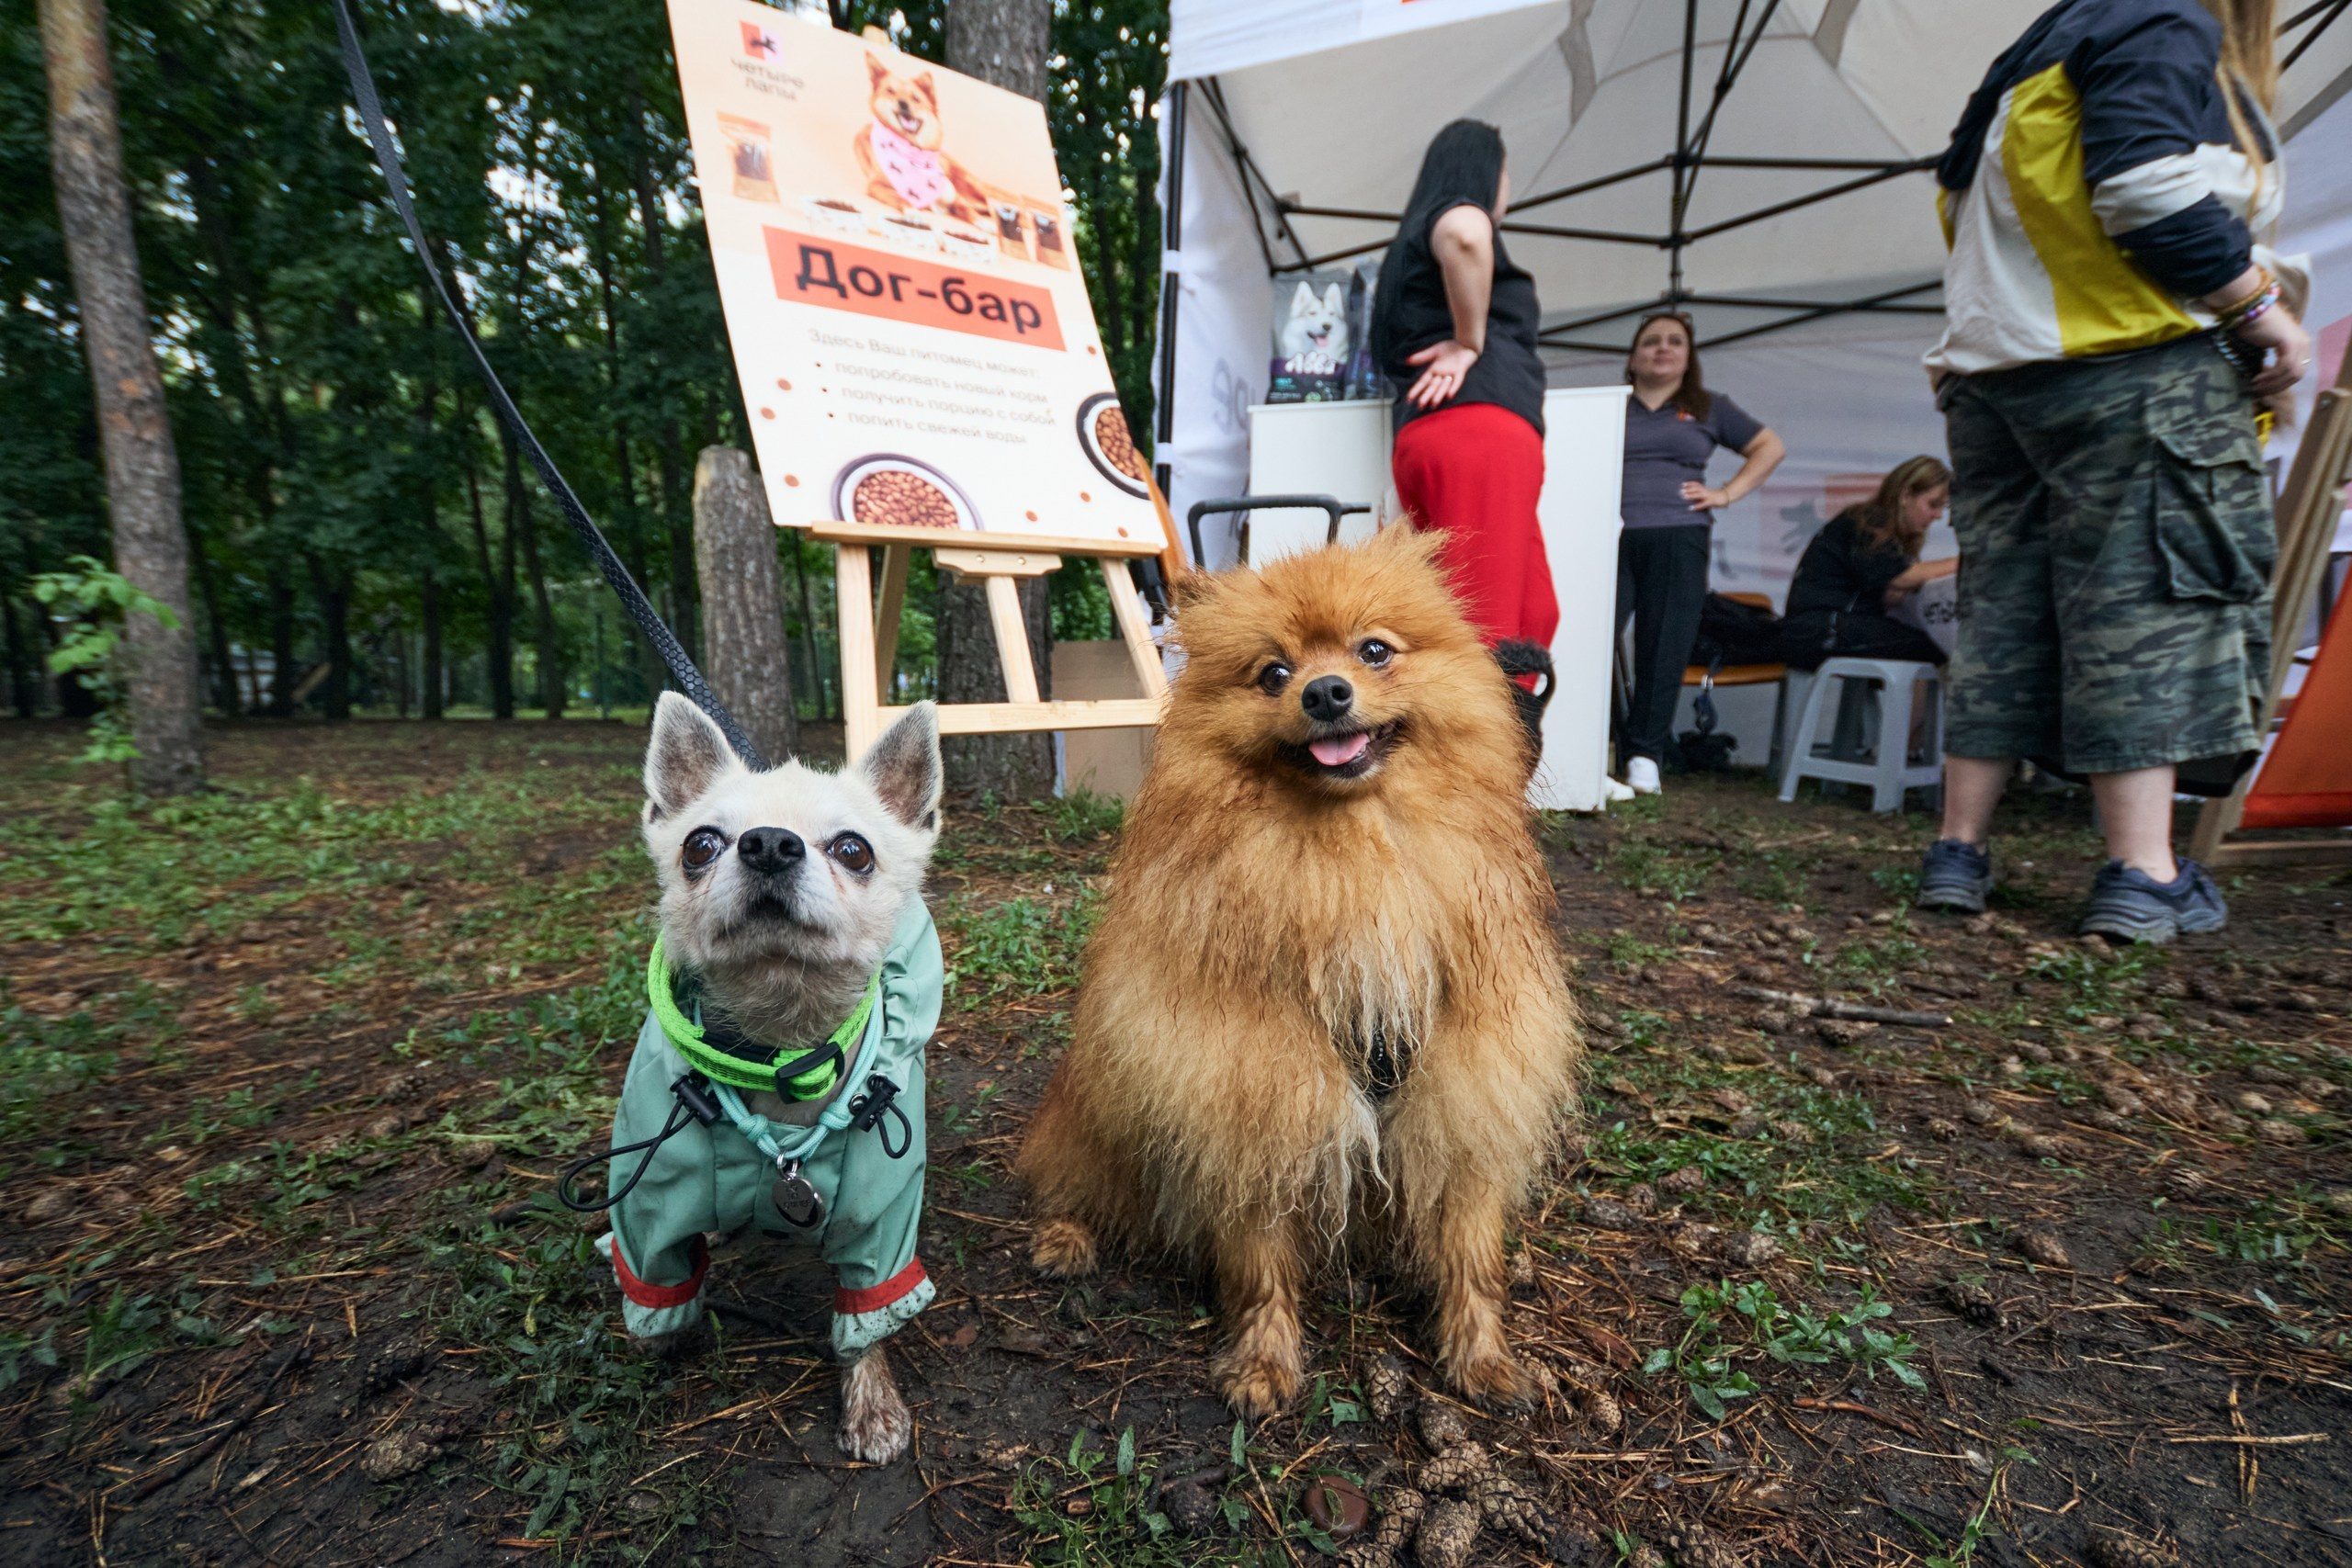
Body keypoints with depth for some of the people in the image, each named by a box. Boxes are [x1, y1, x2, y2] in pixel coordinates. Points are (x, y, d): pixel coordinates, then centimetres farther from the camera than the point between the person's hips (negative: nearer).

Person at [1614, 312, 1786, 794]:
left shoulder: (1709, 409, 20)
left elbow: (1770, 447, 24)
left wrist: (1726, 494, 10)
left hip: (1677, 541, 1)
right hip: (1608, 539, -1)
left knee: (1663, 650, -5)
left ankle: (1644, 755, 1)